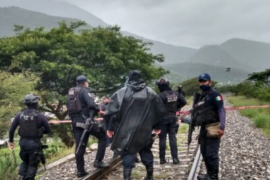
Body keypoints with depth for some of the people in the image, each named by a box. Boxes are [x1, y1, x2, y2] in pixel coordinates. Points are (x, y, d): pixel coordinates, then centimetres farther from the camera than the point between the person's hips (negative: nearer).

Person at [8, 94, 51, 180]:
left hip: (23, 143, 4)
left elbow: (11, 129, 2)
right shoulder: (40, 116, -12)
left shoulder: (20, 115, -2)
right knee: (33, 164, 12)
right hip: (35, 144, -4)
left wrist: (11, 141, 16)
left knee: (25, 161, 26)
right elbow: (48, 130, -8)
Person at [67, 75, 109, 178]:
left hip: (75, 122, 8)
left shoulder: (71, 92, 18)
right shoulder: (83, 90, -8)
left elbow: (70, 108, 21)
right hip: (85, 121, -8)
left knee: (80, 146, 10)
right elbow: (91, 104, -22)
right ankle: (98, 161, 0)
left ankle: (80, 170, 13)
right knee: (103, 137, 6)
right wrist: (97, 109, -5)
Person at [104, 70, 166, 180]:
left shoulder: (121, 92, -3)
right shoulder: (150, 93, 8)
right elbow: (159, 111, 14)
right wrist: (157, 126, 25)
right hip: (145, 129, 3)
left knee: (128, 153, 3)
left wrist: (111, 128, 1)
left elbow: (113, 111, -7)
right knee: (146, 151, 20)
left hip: (127, 129, -3)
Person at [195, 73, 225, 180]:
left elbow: (221, 110, -19)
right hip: (204, 129, 9)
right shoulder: (201, 97, 18)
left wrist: (221, 127, -29)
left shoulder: (214, 94, -9)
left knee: (211, 154, -6)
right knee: (204, 153, 16)